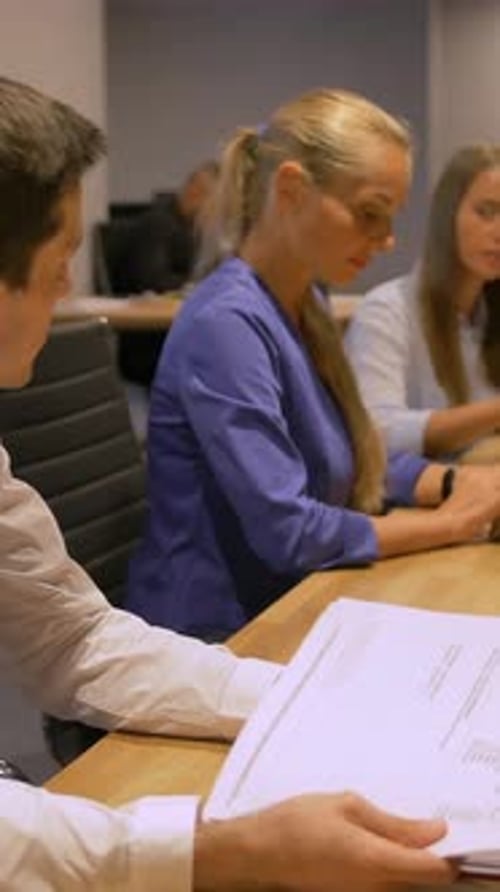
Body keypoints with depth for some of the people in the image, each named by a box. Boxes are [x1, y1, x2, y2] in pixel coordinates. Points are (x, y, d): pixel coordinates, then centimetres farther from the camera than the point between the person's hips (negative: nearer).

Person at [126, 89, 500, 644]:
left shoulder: (304, 307, 6)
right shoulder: (226, 323, -21)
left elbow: (355, 459, 15)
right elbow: (286, 531, -24)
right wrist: (449, 522, -13)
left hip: (282, 611, 8)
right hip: (216, 639, -8)